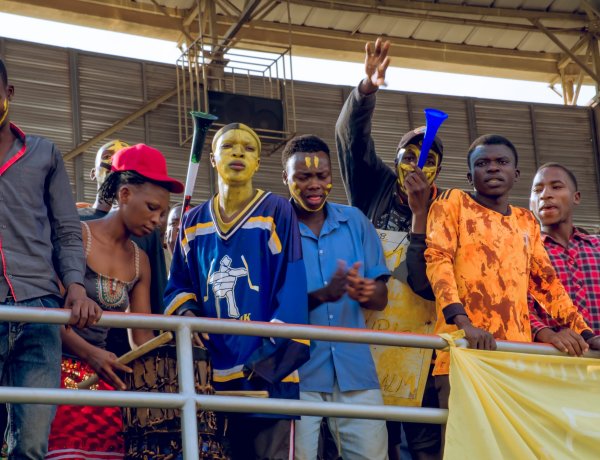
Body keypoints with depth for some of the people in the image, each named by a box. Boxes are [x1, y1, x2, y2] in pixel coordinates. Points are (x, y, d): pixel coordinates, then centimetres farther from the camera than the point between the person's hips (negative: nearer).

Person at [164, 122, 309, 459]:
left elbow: (292, 291, -6)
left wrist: (272, 356, -15)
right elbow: (178, 285, 20)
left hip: (267, 372, -4)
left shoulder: (276, 212, 0)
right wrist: (185, 311, -4)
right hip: (216, 374, 5)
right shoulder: (194, 223, 15)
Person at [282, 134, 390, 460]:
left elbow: (381, 298, 8)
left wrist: (367, 292, -16)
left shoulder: (355, 222, 10)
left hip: (355, 369, 3)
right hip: (298, 372, -3)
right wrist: (322, 295, -23)